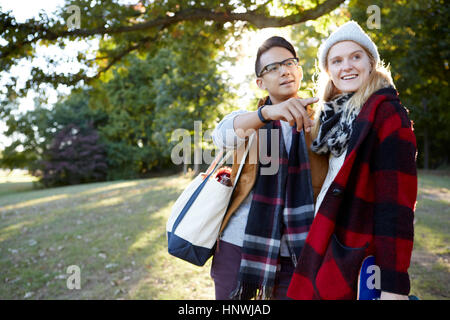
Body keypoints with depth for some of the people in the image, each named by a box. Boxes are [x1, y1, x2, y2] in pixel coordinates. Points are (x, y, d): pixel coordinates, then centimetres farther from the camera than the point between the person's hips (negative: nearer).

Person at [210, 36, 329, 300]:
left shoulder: (318, 122, 7)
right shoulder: (248, 119, 6)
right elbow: (223, 135, -19)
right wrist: (267, 112, -36)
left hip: (294, 251, 0)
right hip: (239, 244, 0)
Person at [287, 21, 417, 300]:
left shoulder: (386, 113, -13)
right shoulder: (334, 115, 10)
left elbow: (395, 200, -19)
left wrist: (393, 284, -22)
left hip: (357, 258, -7)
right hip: (325, 244, 7)